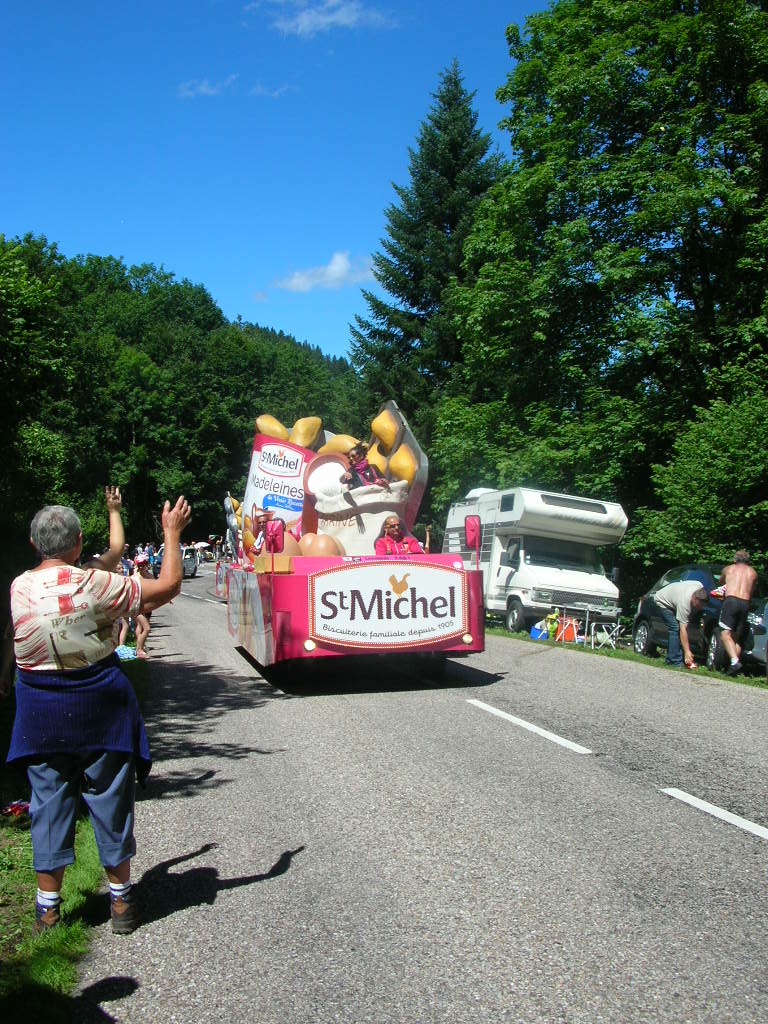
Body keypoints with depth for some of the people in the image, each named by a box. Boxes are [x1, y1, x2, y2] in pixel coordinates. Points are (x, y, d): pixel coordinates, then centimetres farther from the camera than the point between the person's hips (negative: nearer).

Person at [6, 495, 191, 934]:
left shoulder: (19, 589, -4)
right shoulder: (94, 584, -18)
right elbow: (169, 585, -11)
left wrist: (132, 610, 18)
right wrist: (172, 532, 0)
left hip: (41, 714, 3)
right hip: (100, 708, -3)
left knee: (50, 802, 13)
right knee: (110, 799, 10)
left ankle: (48, 905, 22)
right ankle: (122, 901, 22)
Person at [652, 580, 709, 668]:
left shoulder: (699, 586, -24)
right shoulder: (684, 603, -39)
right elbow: (683, 629, -37)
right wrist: (687, 651, -37)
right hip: (663, 601, -8)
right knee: (675, 629, -21)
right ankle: (674, 661, -18)